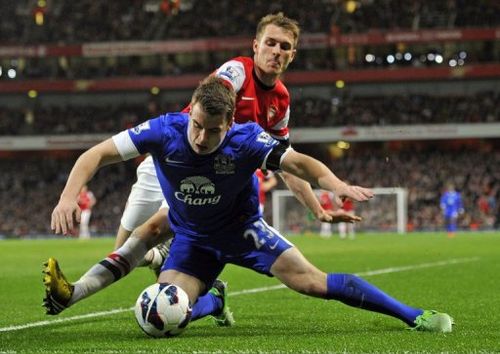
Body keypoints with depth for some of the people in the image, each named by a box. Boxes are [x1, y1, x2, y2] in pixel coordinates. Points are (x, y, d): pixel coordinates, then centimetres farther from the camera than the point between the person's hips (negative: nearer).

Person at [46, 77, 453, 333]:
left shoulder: (246, 140, -28)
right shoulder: (164, 131, -26)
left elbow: (300, 163, -21)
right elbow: (96, 155, -22)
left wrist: (337, 185, -42)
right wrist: (68, 197, -38)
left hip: (243, 228, -2)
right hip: (192, 237, 2)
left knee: (311, 281, -17)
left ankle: (415, 316, -8)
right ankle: (214, 303, 22)